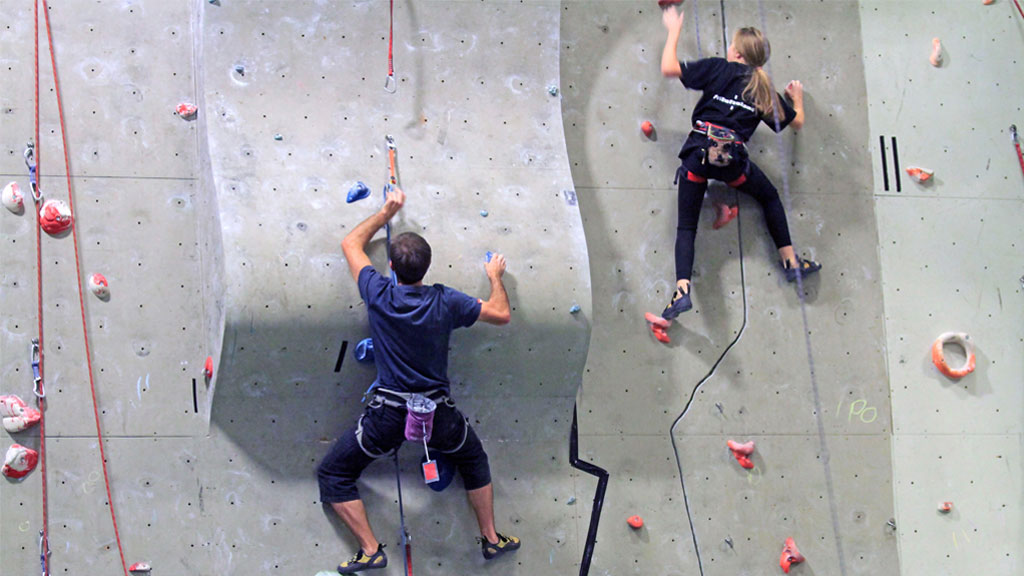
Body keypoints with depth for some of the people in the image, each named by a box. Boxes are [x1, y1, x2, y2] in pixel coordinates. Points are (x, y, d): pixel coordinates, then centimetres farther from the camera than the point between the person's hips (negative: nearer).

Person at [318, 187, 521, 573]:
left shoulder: (379, 296, -11)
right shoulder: (445, 302, -9)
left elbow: (351, 243, 6)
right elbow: (502, 314, 5)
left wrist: (387, 212, 16)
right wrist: (496, 277, 21)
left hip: (388, 414, -2)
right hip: (438, 411, 2)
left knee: (333, 476, 13)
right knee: (474, 460, 32)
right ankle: (491, 538, 34)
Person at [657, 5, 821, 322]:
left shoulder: (720, 68, 6)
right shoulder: (765, 90, 14)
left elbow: (668, 68, -1)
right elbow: (797, 122, 27)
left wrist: (674, 30, 13)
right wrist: (797, 98, 48)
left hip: (699, 150, -2)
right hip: (732, 158, 2)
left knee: (686, 226, 2)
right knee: (770, 197, 30)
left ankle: (682, 291, -18)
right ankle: (791, 262, 27)